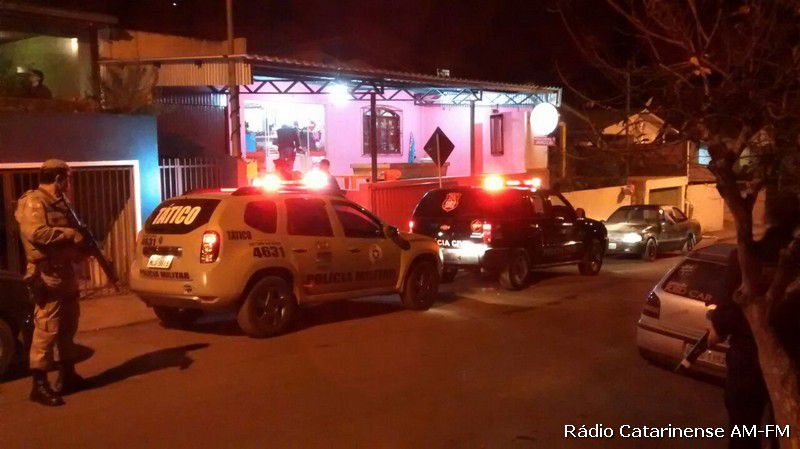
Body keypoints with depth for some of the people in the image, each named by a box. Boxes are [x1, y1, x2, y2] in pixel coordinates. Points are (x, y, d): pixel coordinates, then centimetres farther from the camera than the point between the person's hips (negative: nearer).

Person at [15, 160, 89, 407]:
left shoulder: (58, 203, 19)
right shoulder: (33, 201, -10)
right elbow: (36, 233, -26)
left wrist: (82, 245, 9)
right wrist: (70, 234, -17)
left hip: (65, 274, 10)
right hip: (47, 277, -10)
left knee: (68, 328, 16)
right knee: (47, 330, -9)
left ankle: (68, 376, 27)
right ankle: (39, 385, -3)